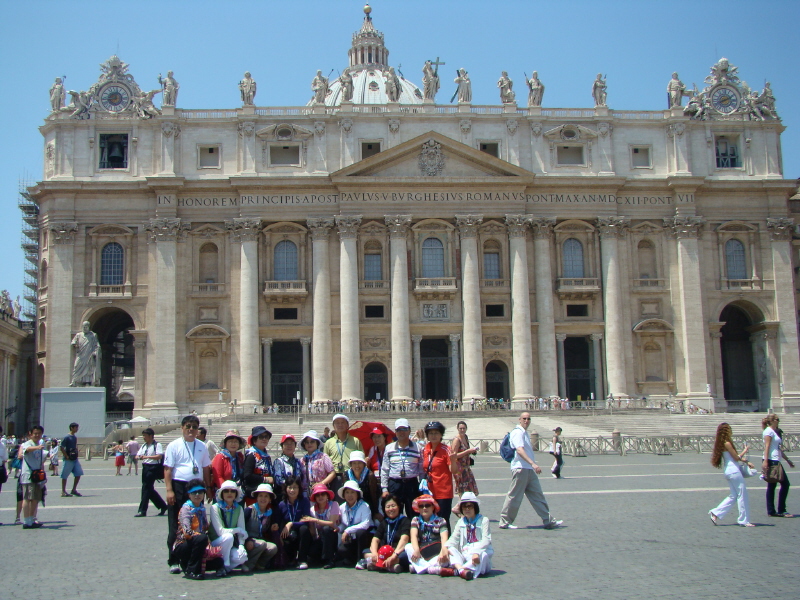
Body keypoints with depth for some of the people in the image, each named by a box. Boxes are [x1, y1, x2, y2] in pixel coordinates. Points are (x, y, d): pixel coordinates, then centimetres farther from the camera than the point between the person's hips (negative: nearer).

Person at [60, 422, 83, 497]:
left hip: (75, 459, 8)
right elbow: (62, 448, -15)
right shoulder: (67, 437, -12)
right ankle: (63, 492, 7)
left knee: (78, 474, 4)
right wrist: (66, 456, -17)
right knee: (65, 476, 1)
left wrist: (76, 455, 13)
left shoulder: (75, 437, 12)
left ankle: (74, 490, 14)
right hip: (68, 460, -8)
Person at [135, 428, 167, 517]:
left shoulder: (157, 445, -8)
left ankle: (142, 511, -2)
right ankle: (163, 506, 23)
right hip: (145, 467, 8)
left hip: (153, 468, -8)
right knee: (150, 489, 11)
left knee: (146, 488, -7)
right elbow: (138, 455, 16)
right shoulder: (144, 446, 16)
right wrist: (139, 457, -9)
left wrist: (147, 457, -28)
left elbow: (160, 456, -20)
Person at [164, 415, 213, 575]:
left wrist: (208, 488, 11)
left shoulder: (202, 446, 12)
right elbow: (167, 469, -6)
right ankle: (173, 561, 7)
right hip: (179, 487, -4)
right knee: (176, 527, 0)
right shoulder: (174, 446, -1)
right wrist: (169, 490, -14)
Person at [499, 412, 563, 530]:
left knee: (537, 495, 8)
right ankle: (505, 522, 5)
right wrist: (533, 464, -35)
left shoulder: (525, 432, 19)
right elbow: (519, 450, -26)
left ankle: (548, 521, 10)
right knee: (514, 496, -4)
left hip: (529, 470, 10)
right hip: (520, 468, -10)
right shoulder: (518, 432, -12)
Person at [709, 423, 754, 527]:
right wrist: (744, 451, 5)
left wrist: (746, 462, 11)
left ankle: (716, 513, 9)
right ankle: (744, 520, 3)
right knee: (742, 495, -2)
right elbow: (737, 458, -11)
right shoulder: (727, 443, -15)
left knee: (733, 495, 13)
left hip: (729, 471, 10)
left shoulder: (721, 443, 12)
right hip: (733, 471, -10)